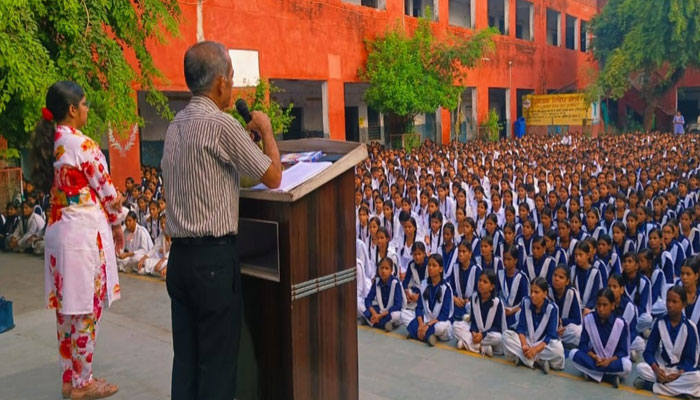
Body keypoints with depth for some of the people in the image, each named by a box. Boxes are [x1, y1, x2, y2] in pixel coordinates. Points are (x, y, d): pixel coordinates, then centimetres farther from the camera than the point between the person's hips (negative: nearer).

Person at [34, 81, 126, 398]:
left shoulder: (49, 143, 9)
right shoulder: (82, 144, -15)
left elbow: (65, 188, 12)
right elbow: (106, 190, -10)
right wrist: (117, 223, 6)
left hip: (58, 229, 8)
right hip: (85, 232, -8)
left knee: (67, 309, 15)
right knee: (86, 310, 3)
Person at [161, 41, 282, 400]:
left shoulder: (176, 125, 11)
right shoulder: (221, 123, -14)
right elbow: (273, 177, -8)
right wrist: (266, 130, 7)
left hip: (180, 256, 8)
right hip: (214, 257, -8)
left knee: (185, 358, 13)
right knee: (217, 362, 3)